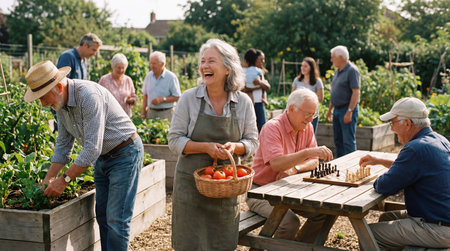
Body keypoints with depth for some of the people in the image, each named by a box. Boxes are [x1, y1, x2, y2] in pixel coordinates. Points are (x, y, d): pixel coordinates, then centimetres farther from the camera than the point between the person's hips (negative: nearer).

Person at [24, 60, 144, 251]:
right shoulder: (60, 103, 0)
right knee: (102, 215, 11)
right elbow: (63, 145, 10)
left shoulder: (89, 96, -29)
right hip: (102, 157, 9)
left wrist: (65, 179, -26)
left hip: (125, 154, -9)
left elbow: (92, 148, -31)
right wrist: (48, 179, 4)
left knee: (116, 219, -9)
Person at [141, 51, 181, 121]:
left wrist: (162, 99, -16)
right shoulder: (148, 76, 10)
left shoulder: (171, 77, -6)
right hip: (150, 112, 4)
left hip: (165, 113, -4)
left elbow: (177, 97, -8)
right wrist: (143, 109, 8)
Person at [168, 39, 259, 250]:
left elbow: (252, 142, 5)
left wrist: (234, 147, -17)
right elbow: (174, 140, -5)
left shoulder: (243, 102, 0)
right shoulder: (189, 98, -5)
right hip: (191, 183, -2)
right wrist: (206, 147, -19)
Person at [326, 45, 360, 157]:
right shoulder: (337, 71, 16)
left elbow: (356, 93, -18)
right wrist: (330, 109, 21)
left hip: (347, 109, -9)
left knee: (348, 141, -7)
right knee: (338, 140, 12)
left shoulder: (352, 70, -12)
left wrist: (349, 112, -23)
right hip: (337, 109, 9)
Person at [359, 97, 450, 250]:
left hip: (436, 231, -10)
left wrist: (377, 181, 3)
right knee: (386, 218, 25)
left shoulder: (416, 149, -24)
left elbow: (384, 187, -20)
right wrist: (379, 161, 26)